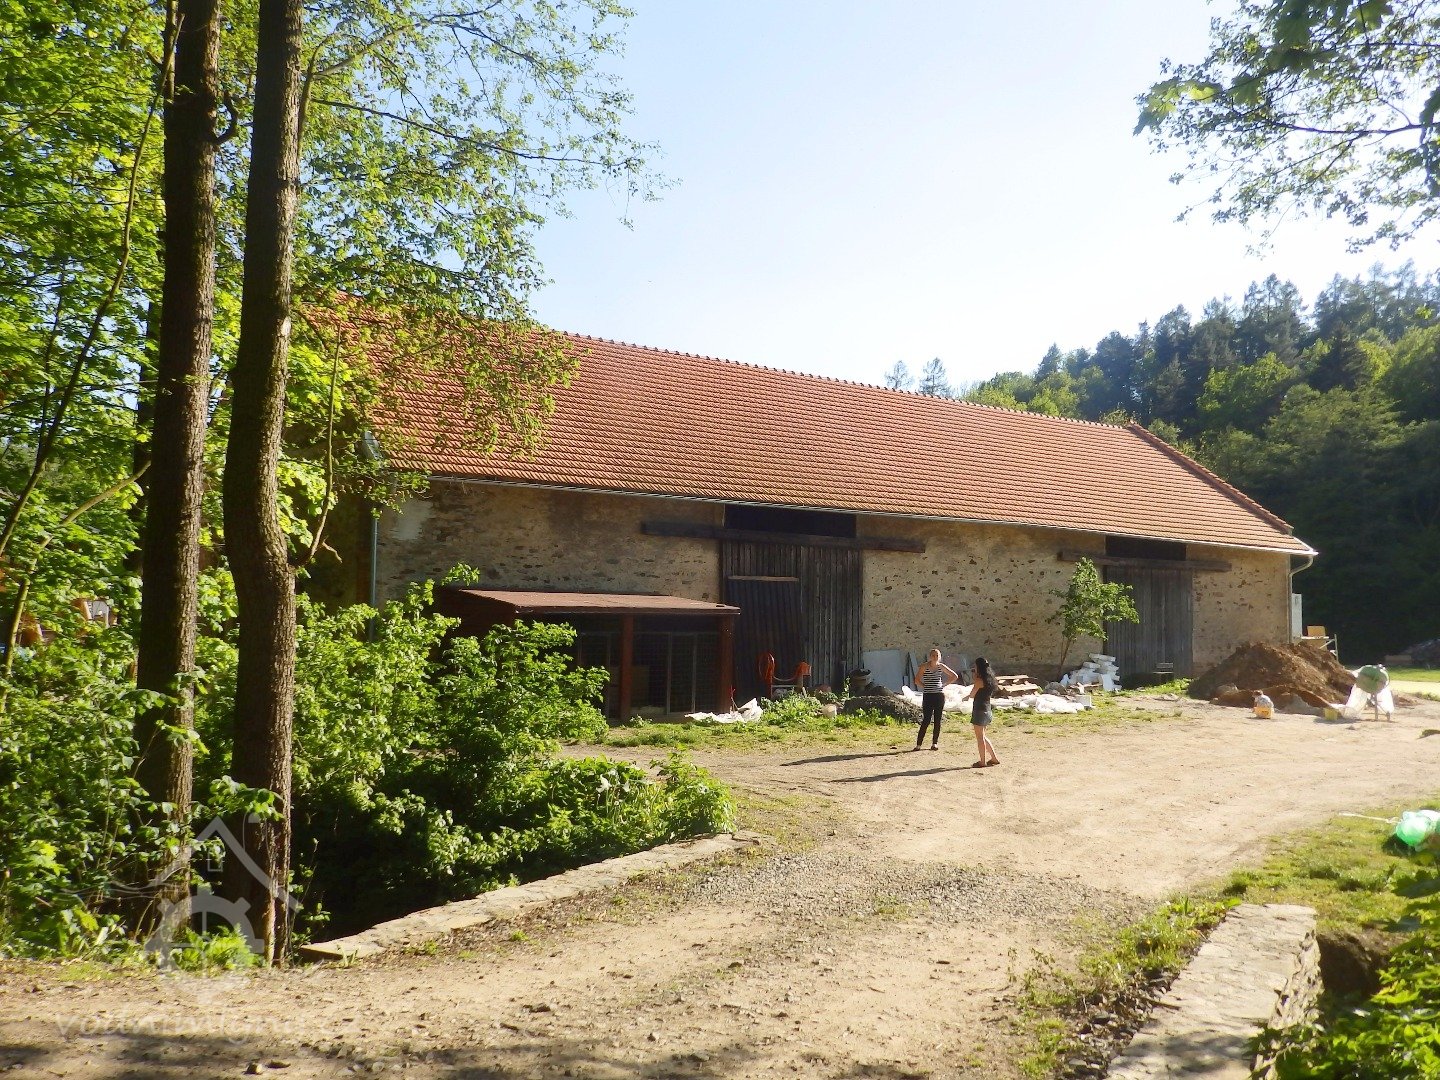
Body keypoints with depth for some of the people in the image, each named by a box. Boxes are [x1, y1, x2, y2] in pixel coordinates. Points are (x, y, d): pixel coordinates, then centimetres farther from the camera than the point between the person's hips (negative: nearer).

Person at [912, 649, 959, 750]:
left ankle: (935, 743, 13)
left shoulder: (941, 666, 6)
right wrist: (925, 687, -8)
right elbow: (917, 680, -5)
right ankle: (919, 743, -4)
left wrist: (944, 685, 6)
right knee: (926, 720, -8)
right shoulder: (924, 666, -3)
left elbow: (954, 676, 14)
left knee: (937, 720, 4)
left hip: (939, 696, 3)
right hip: (928, 696, -3)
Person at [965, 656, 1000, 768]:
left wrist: (974, 678, -1)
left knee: (980, 737, 2)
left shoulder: (979, 680, -17)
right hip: (987, 710, 9)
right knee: (982, 736, 20)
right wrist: (976, 678, 13)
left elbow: (972, 695, -9)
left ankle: (982, 761, 9)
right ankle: (994, 758, 23)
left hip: (980, 710, -9)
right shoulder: (989, 679, 8)